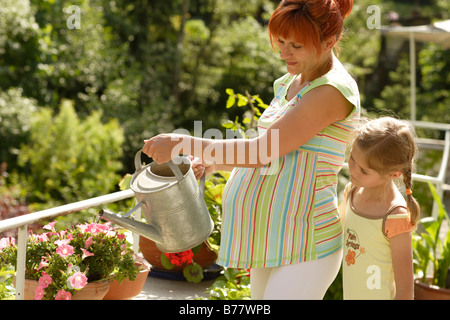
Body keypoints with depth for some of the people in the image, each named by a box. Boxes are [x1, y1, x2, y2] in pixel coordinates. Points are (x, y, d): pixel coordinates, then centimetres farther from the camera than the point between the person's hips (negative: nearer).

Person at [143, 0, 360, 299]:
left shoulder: (334, 90, -18)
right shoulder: (289, 84, 12)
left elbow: (261, 151, -22)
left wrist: (184, 144, -18)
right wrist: (214, 162, 7)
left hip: (305, 249, -9)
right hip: (272, 241, 9)